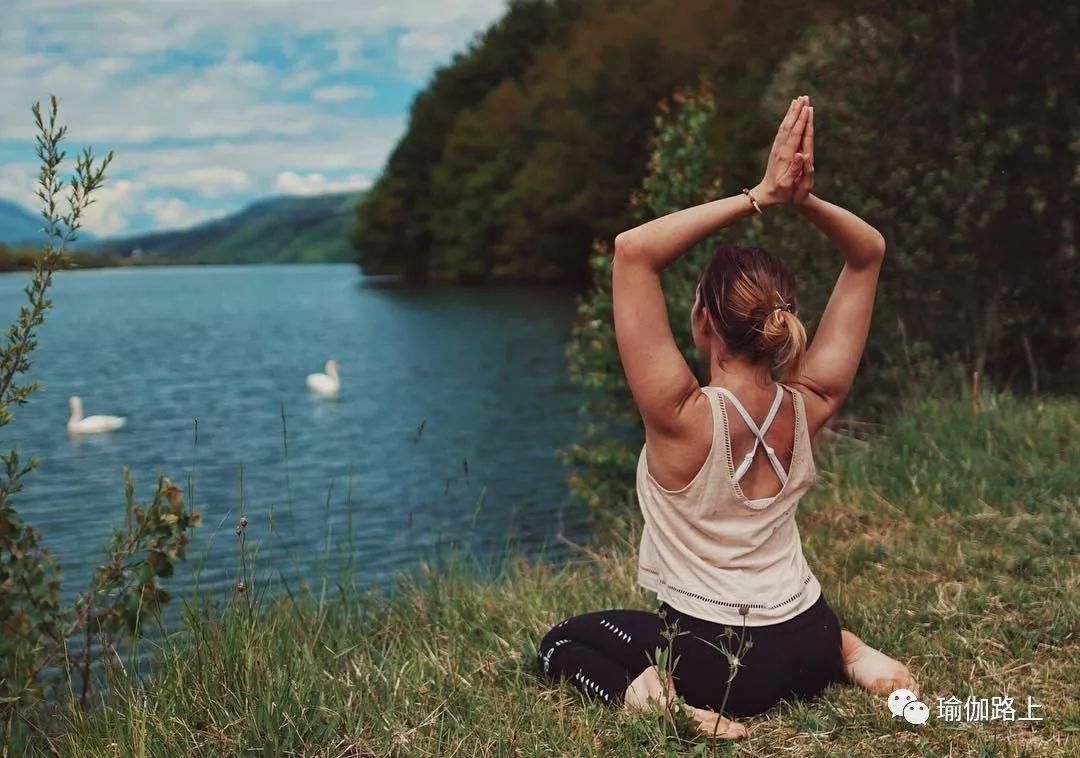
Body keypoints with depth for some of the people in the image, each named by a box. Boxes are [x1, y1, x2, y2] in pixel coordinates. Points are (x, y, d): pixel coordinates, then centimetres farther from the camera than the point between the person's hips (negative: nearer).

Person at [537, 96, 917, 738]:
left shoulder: (684, 418, -27)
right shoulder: (809, 405, -14)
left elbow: (633, 250, -31)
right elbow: (869, 254, -6)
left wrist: (760, 196, -30)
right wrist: (803, 198, -24)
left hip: (720, 663, -4)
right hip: (809, 645, 5)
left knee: (562, 643, 20)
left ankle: (656, 695, -7)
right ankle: (847, 654, 13)